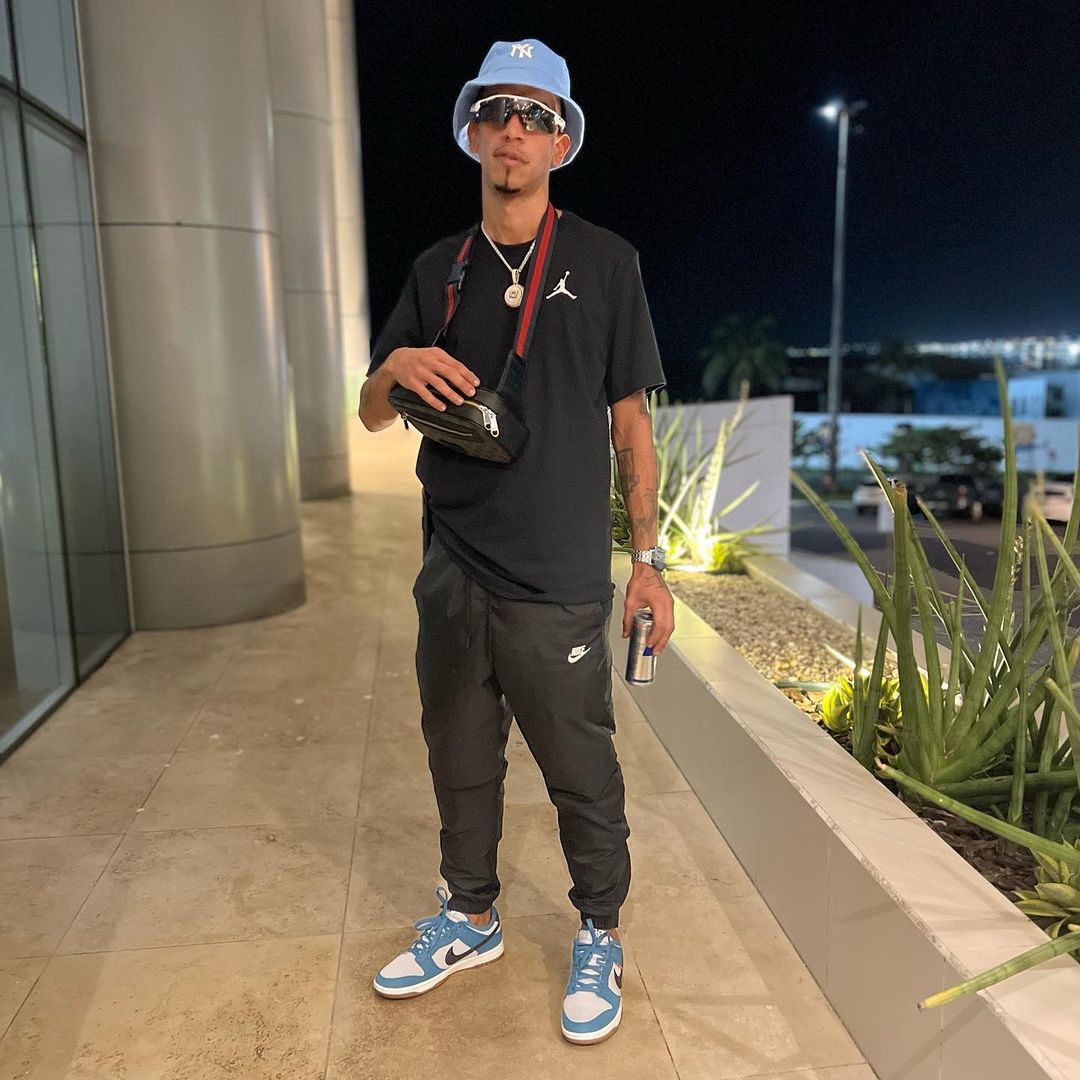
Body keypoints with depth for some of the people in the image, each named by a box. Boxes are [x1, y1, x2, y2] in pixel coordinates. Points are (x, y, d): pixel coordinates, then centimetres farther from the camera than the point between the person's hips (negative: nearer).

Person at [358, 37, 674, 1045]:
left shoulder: (603, 261, 1)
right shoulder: (437, 269, 10)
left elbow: (630, 422, 1)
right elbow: (371, 415, 11)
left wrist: (648, 560, -1)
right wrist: (397, 366, -12)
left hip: (558, 582, -4)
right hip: (451, 573, 4)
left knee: (582, 774, 7)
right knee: (460, 762, 17)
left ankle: (598, 940, 30)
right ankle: (470, 916, 38)